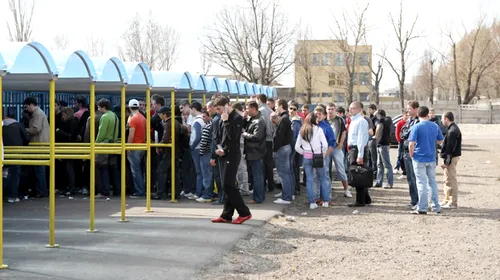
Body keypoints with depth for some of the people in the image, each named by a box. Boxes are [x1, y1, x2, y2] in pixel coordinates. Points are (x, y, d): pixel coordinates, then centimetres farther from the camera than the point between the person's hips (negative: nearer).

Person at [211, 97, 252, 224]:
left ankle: (244, 212, -5)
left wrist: (226, 121, -17)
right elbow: (218, 137, 20)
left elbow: (233, 136, -22)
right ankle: (226, 215, 12)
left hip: (232, 155, -9)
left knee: (228, 185, -12)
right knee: (226, 185, 9)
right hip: (224, 155, 9)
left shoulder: (237, 118, -11)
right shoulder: (224, 119, 15)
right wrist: (219, 147, 1)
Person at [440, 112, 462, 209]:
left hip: (451, 158, -11)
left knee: (451, 180, -5)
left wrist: (447, 161, -21)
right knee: (448, 180, 18)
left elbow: (450, 148, -22)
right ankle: (447, 200, 27)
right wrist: (446, 160, 18)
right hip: (451, 157, 11)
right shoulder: (453, 129, 14)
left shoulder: (452, 131, -20)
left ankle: (453, 202, 1)